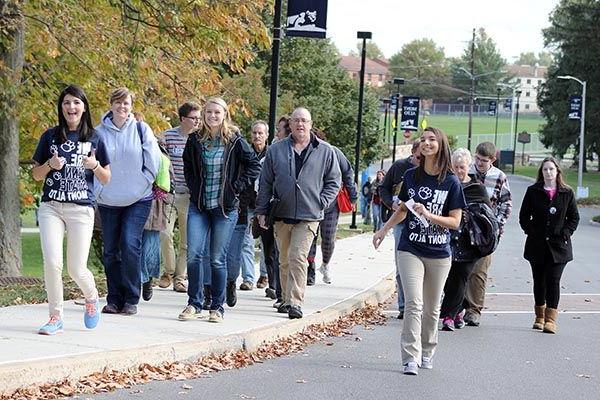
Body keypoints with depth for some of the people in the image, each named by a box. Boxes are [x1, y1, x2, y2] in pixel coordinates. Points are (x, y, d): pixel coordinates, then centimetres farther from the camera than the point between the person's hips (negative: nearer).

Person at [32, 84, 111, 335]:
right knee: (52, 262, -13)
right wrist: (50, 165, -7)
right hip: (51, 207, 1)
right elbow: (36, 175, 13)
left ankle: (92, 298, 28)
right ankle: (56, 318, 1)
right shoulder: (50, 136, 8)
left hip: (81, 209, -1)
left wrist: (95, 165, -10)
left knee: (76, 269, -4)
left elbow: (106, 180, 10)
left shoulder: (94, 139, 6)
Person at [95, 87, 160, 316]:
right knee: (110, 251, 4)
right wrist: (99, 190, -1)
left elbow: (153, 162, 1)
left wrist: (141, 186, -2)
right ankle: (114, 299, 15)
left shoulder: (141, 129, -1)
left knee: (130, 245, -14)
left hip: (138, 200, -2)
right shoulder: (99, 132, 0)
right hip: (108, 201, 2)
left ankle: (131, 299, -5)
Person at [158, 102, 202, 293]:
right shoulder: (167, 136, 0)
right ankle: (169, 271, 9)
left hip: (191, 196, 1)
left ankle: (180, 276, 17)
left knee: (187, 240, 5)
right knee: (164, 233, -12)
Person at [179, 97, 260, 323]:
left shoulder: (235, 141, -3)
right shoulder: (195, 140, 4)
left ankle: (217, 308, 11)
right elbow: (187, 167, 20)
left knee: (218, 259, 1)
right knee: (193, 254, -8)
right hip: (198, 206, 2)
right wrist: (193, 188, 8)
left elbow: (254, 166, 3)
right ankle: (194, 304, 5)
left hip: (225, 207, -2)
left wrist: (237, 187, -4)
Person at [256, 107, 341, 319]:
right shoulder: (276, 150, 6)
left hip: (309, 216, -3)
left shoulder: (326, 151, 3)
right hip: (282, 214, 3)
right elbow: (265, 183, 10)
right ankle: (287, 299, 24)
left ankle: (295, 302, -14)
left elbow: (334, 182, 9)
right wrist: (261, 211, 6)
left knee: (298, 258, -14)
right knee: (284, 260, 12)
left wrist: (321, 203, -3)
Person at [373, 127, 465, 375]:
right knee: (414, 304, -12)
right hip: (410, 250, 1)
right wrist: (384, 230, 10)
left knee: (431, 308, 10)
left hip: (439, 254, 0)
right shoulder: (411, 176, 4)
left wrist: (428, 215, -20)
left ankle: (427, 353, 27)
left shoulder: (451, 182, -4)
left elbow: (455, 221, -6)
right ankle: (410, 359, -13)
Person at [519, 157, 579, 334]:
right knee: (539, 281, 9)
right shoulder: (533, 191, 4)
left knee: (553, 281, -9)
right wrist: (530, 231, -4)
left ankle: (551, 319, -8)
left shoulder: (566, 193, 3)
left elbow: (574, 218, 7)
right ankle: (540, 317, 24)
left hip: (558, 246, -2)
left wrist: (565, 234, -4)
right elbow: (524, 216, 8)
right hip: (537, 245, 2)